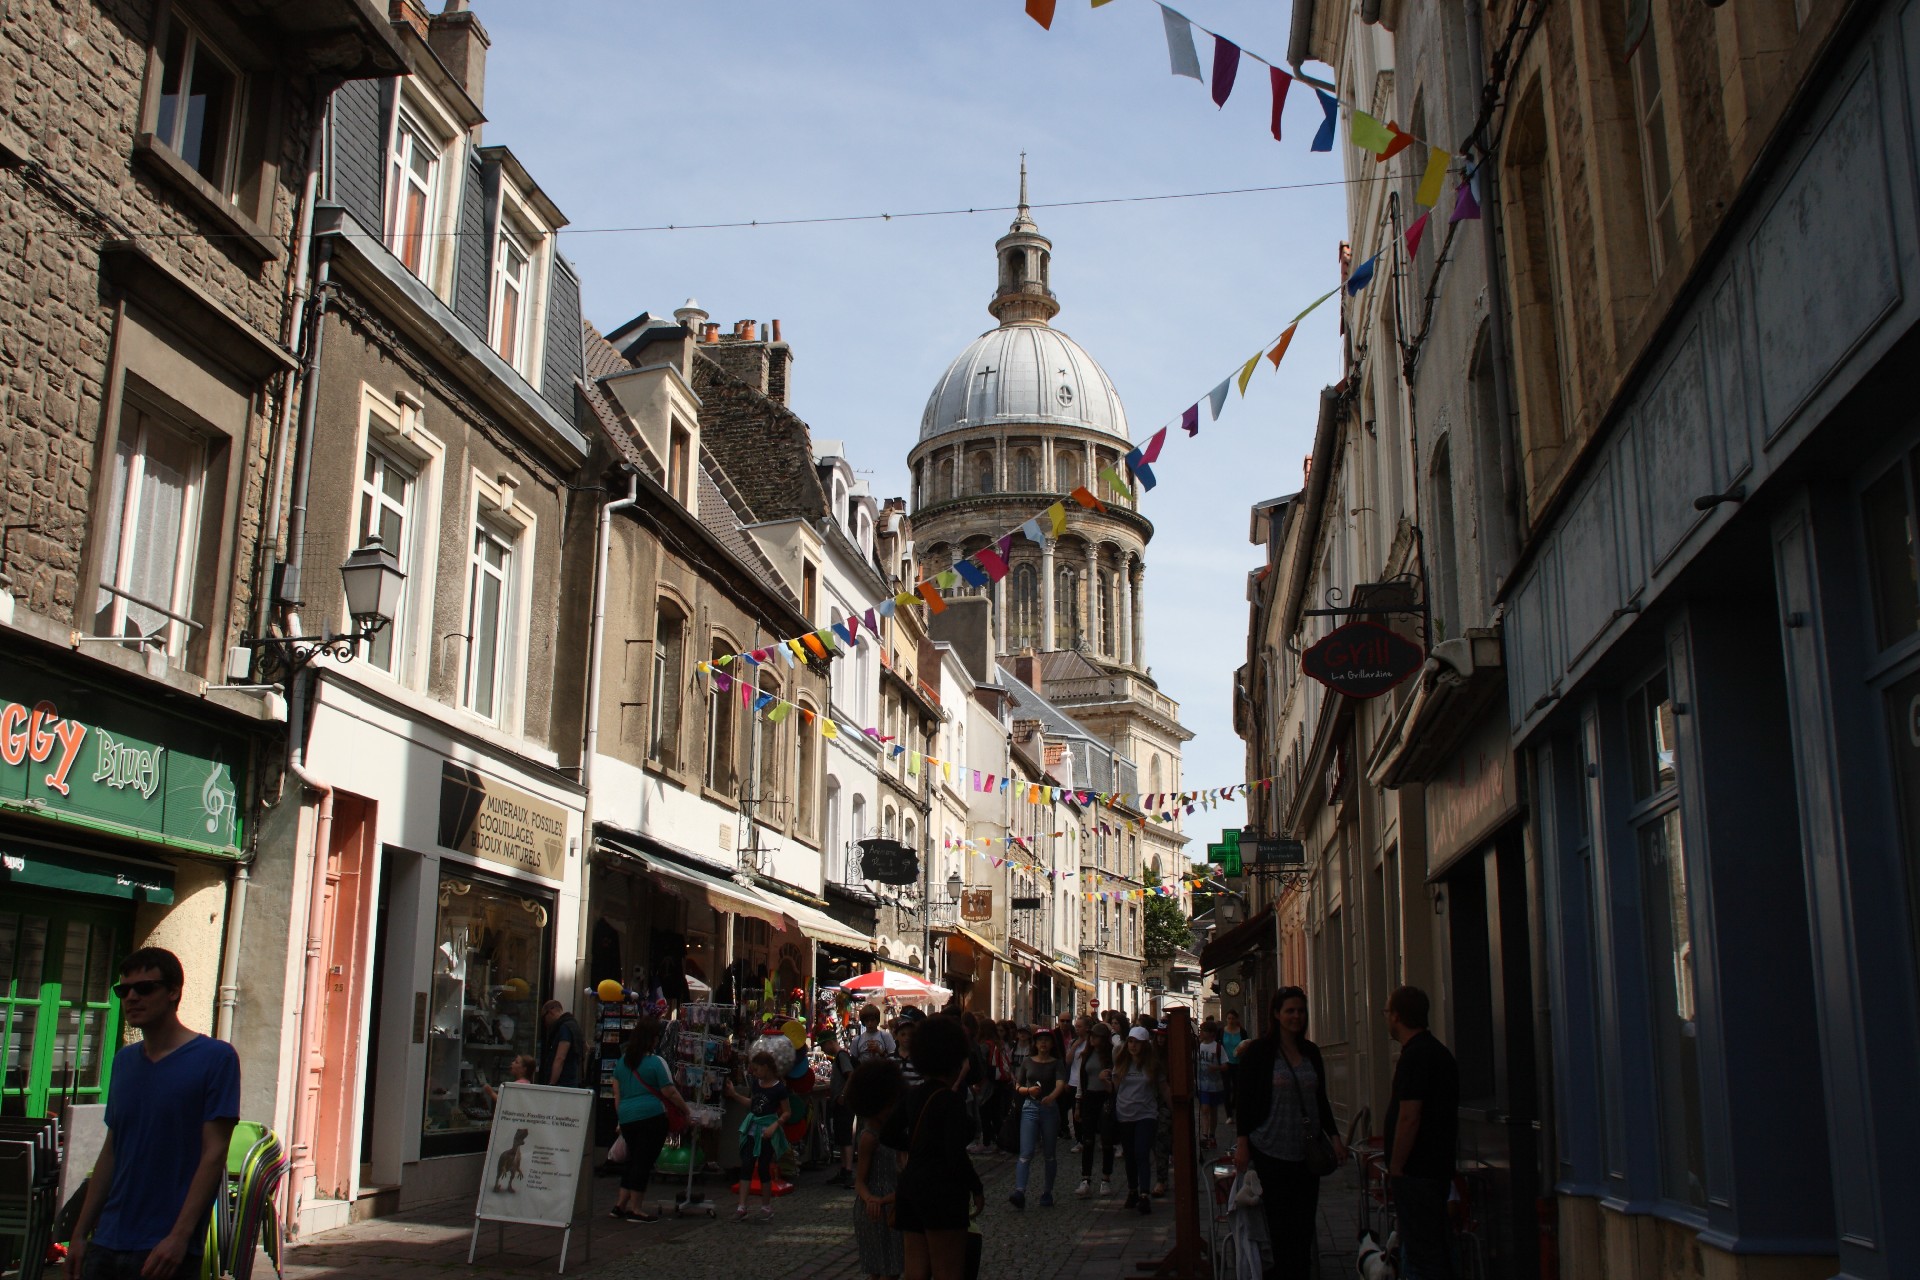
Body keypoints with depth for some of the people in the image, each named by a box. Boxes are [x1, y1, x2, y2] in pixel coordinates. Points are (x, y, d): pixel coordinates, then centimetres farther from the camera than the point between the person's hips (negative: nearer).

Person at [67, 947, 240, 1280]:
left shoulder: (216, 1057, -8)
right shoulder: (125, 1060, 10)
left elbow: (214, 1154, -12)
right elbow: (110, 1153, 14)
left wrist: (179, 1236, -18)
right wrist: (80, 1234, 10)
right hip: (106, 1245, 6)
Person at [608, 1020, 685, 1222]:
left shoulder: (622, 1061, 10)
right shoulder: (656, 1062, -9)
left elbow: (617, 1094, 14)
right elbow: (670, 1093, -7)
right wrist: (686, 1109, 6)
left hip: (626, 1118, 6)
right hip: (651, 1117, -6)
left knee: (632, 1159, 18)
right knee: (644, 1161, -1)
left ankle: (620, 1204, 20)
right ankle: (635, 1209, 2)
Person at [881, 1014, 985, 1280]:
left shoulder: (914, 1095, 9)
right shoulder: (951, 1100, -15)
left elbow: (889, 1136, 14)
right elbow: (956, 1155, -20)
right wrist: (977, 1188, -9)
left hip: (911, 1184, 8)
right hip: (941, 1191, -8)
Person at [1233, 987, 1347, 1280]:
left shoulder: (1311, 1052, 9)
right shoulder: (1258, 1052, -6)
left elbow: (1321, 1100, 16)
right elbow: (1245, 1099, -5)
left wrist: (1334, 1135, 8)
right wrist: (1243, 1142, -9)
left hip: (1307, 1151, 4)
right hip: (1272, 1151, -4)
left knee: (1305, 1225, 5)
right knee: (1282, 1225, -1)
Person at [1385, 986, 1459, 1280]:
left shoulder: (1414, 1057, -18)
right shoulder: (1439, 1052, 14)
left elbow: (1409, 1117, -23)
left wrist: (1395, 1168, -16)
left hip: (1415, 1172, -10)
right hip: (1437, 1167, 10)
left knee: (1422, 1253, -6)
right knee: (1435, 1248, 17)